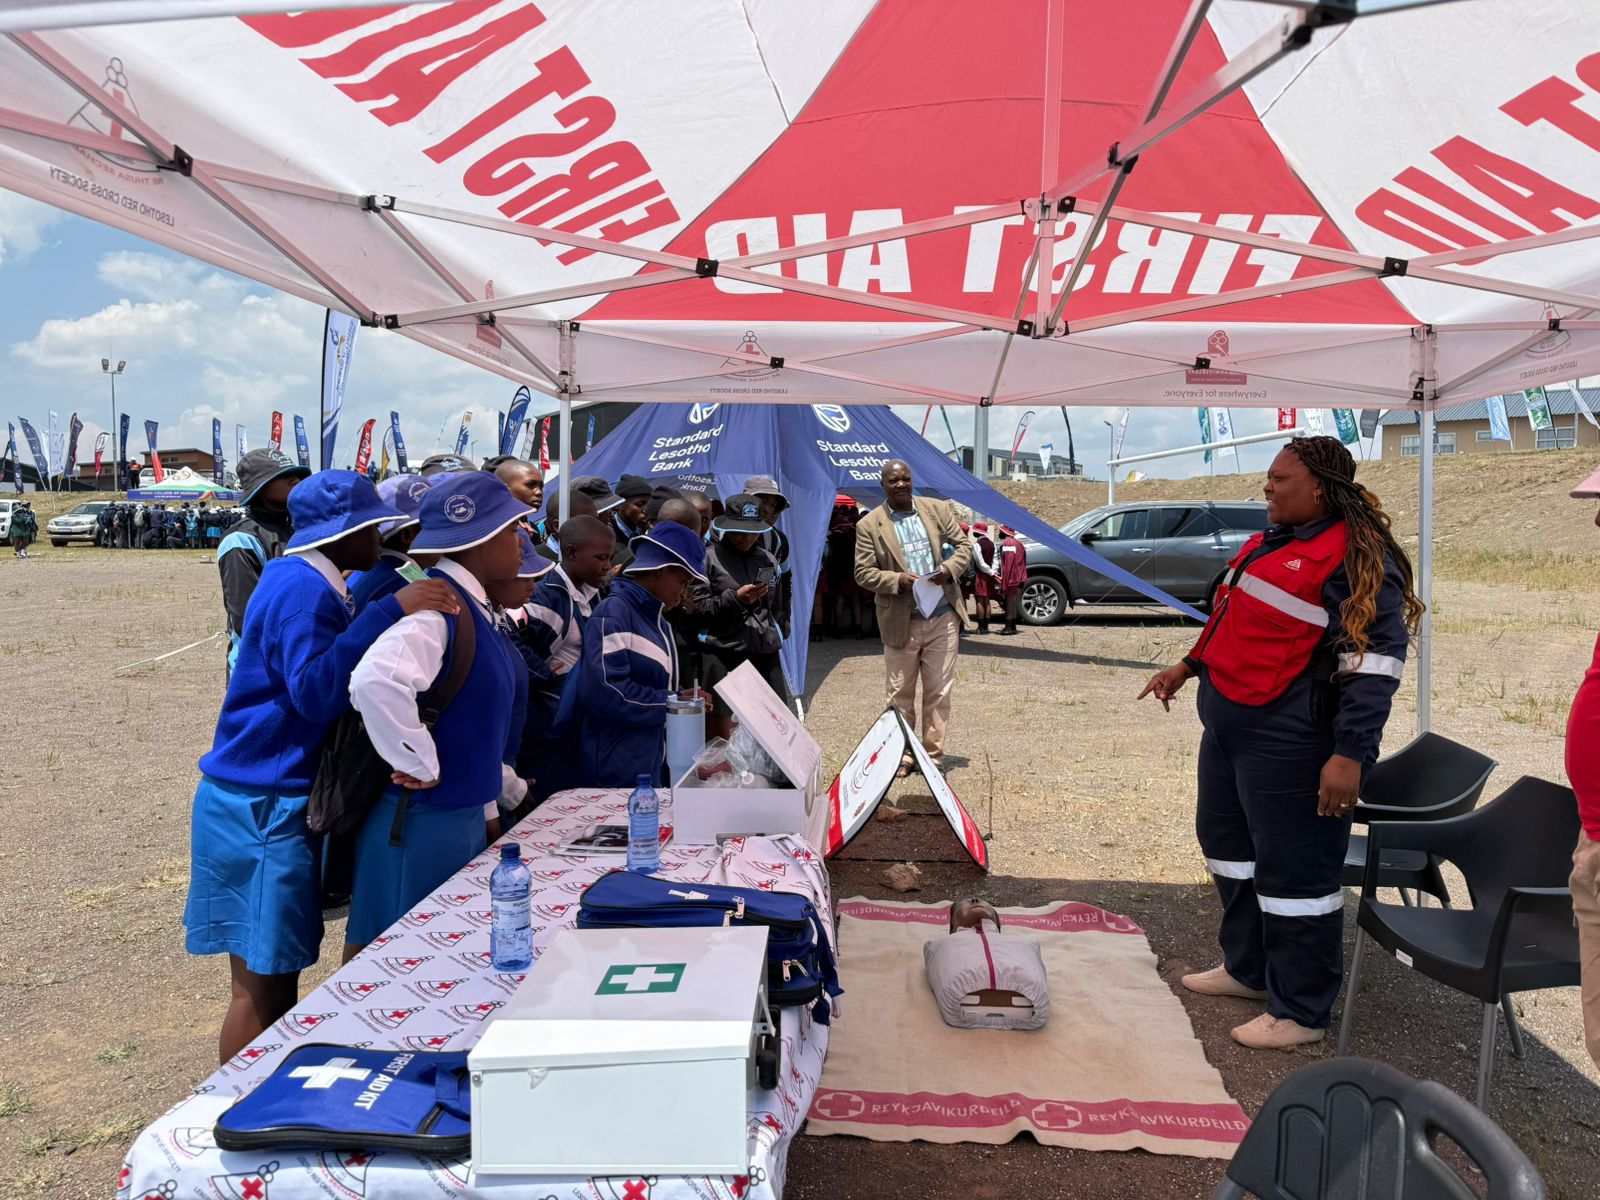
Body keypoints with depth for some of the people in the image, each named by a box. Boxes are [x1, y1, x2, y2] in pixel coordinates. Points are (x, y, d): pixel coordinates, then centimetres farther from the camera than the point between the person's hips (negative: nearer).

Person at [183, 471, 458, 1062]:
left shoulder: (306, 584, 15)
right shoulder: (303, 589, -16)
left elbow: (320, 686, 20)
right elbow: (315, 690, -28)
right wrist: (391, 610, -32)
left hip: (274, 801, 10)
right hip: (264, 810, -10)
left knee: (275, 978, 17)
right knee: (262, 987, 0)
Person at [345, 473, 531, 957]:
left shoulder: (474, 608, 11)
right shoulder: (437, 605, -20)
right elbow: (377, 680, -39)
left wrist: (488, 808, 20)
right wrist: (421, 767, -26)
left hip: (463, 817, 9)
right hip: (420, 824, -9)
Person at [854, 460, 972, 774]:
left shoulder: (938, 509, 4)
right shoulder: (869, 525, -3)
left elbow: (964, 545, 9)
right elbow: (863, 573, -3)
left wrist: (949, 568, -12)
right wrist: (898, 580, -19)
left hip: (943, 618, 2)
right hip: (901, 622, -2)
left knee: (939, 692, 7)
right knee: (900, 694, 7)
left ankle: (934, 756, 18)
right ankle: (901, 756, 19)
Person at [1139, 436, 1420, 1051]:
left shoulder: (1356, 558, -15)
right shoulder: (1271, 541, 13)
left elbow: (1374, 659, -21)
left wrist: (1350, 754, -25)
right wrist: (1190, 665, 27)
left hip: (1288, 742, -10)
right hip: (1228, 726, 10)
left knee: (1293, 869, 0)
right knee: (1227, 841, 21)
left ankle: (1300, 1012, 16)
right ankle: (1247, 968, 40)